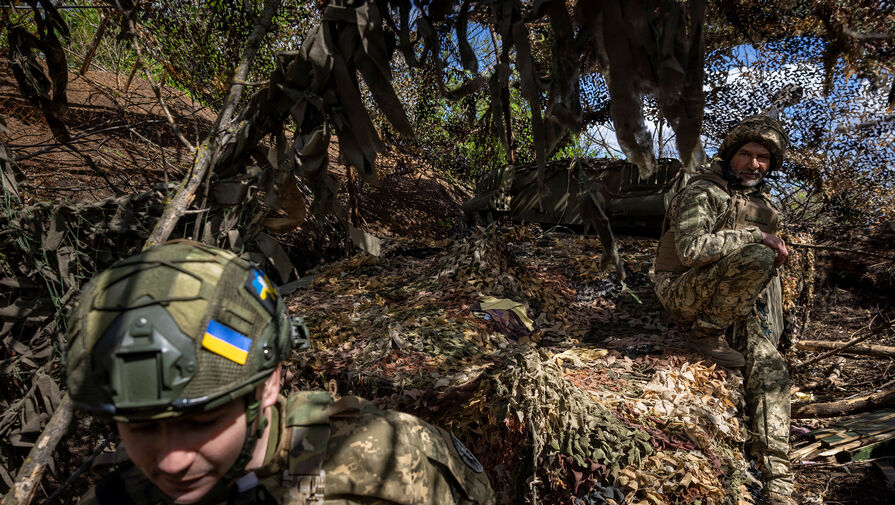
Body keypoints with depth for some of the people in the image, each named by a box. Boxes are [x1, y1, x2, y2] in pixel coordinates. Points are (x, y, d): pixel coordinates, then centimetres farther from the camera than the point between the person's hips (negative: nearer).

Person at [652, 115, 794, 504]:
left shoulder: (761, 202, 18)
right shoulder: (700, 192, -9)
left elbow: (771, 248, 30)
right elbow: (692, 250, -26)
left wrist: (776, 251, 8)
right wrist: (753, 236, -22)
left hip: (735, 304, 7)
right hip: (683, 294, -7)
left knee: (770, 369, -11)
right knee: (754, 258, -31)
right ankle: (706, 335, -13)